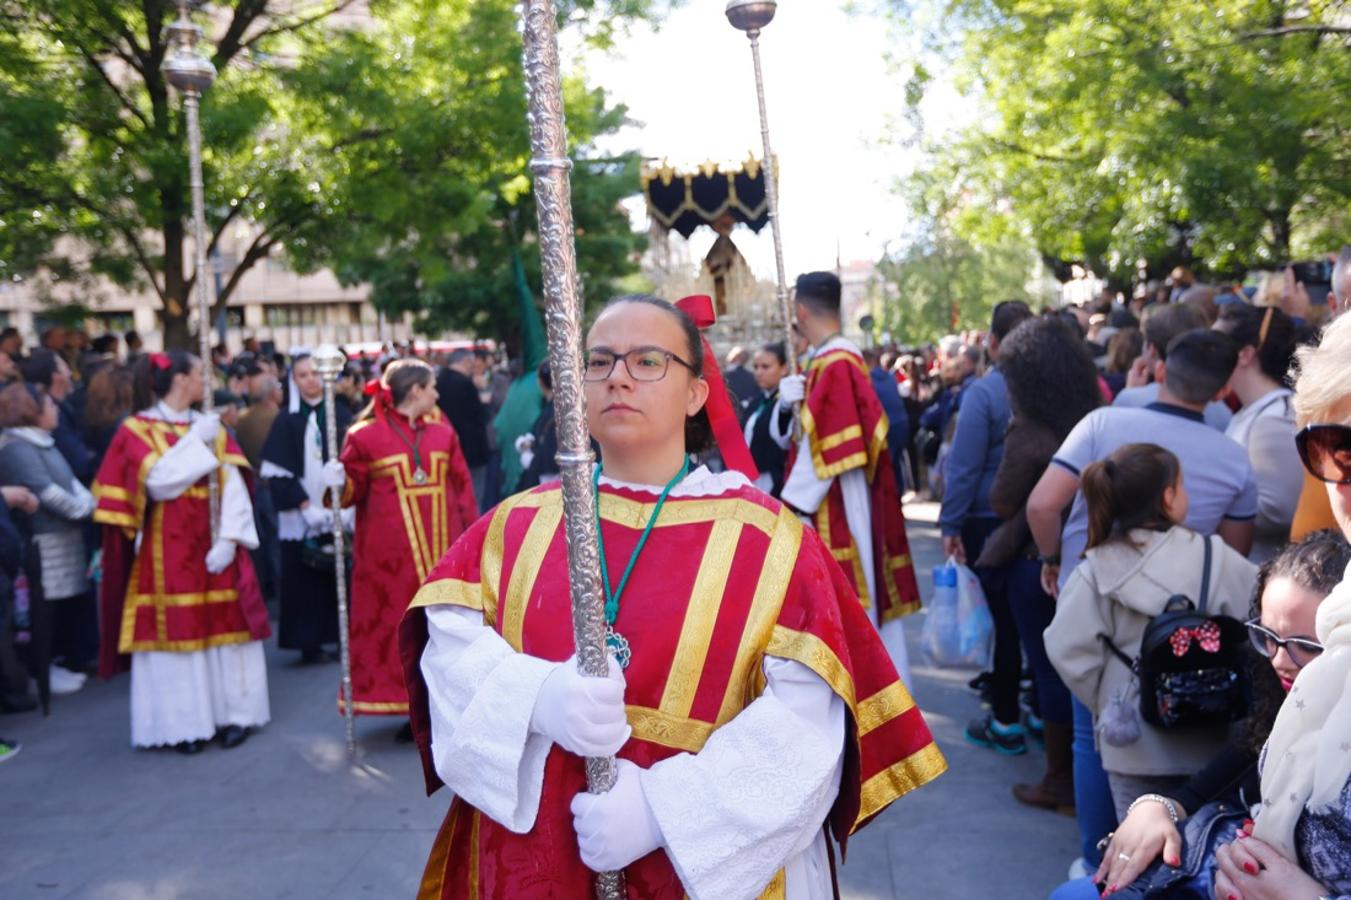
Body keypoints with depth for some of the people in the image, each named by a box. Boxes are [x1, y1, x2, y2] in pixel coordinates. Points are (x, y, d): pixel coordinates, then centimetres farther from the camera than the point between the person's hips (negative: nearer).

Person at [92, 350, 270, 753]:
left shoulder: (211, 428, 10)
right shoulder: (136, 429, -1)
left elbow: (233, 485, -1)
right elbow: (158, 481, -16)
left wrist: (229, 538, -13)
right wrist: (196, 442, -11)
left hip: (214, 545, 3)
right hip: (168, 550, -3)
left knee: (224, 625, 4)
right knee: (176, 629, -1)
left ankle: (232, 713, 13)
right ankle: (185, 723, 8)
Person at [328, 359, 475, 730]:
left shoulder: (442, 432, 11)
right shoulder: (365, 435, -2)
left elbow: (461, 485, 11)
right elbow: (355, 488, 1)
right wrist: (340, 484, -21)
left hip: (441, 546, 4)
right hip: (390, 554, -4)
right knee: (396, 624, -1)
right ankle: (410, 708, 8)